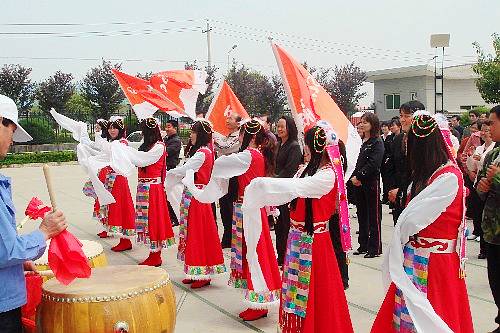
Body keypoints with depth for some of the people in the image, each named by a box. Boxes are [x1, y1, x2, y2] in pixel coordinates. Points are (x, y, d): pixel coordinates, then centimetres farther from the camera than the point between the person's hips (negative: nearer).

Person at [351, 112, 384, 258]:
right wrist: (354, 177, -2)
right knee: (362, 214, 12)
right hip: (359, 183, 8)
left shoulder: (377, 142, -9)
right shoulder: (363, 141, 13)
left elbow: (373, 164, -18)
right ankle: (364, 245, 22)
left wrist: (359, 177, -16)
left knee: (374, 216, -1)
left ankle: (375, 247, 6)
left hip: (371, 183, -8)